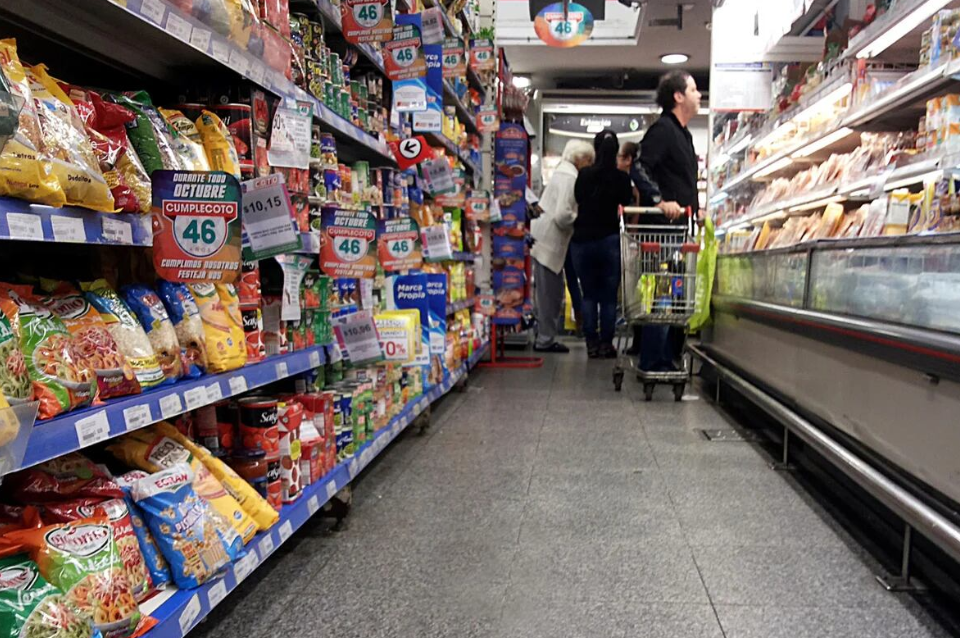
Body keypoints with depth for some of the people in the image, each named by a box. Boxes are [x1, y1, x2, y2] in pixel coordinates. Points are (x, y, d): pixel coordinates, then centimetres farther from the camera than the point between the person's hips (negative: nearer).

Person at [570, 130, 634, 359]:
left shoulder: (583, 175, 0)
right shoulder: (622, 178, -5)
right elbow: (627, 206, 1)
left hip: (582, 240, 2)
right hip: (609, 241, -1)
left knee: (589, 294, 10)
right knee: (609, 296, 6)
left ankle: (591, 344, 8)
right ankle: (606, 344, 7)